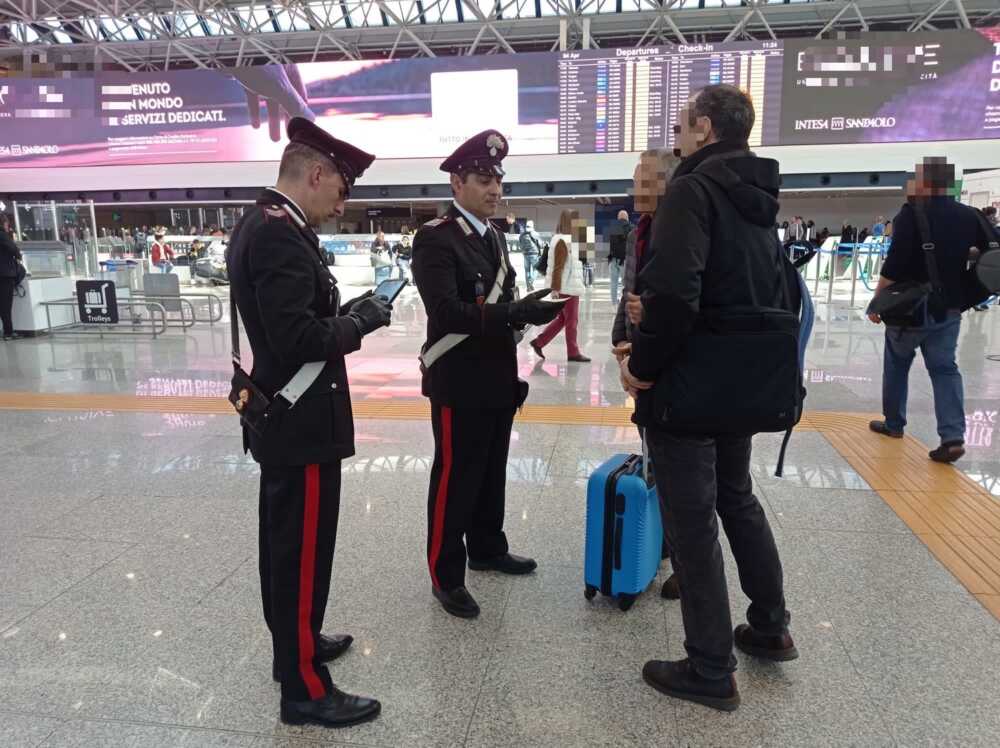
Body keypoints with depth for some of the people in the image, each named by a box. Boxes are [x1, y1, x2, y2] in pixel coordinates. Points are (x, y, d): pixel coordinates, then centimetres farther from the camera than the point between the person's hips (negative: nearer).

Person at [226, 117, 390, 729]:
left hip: (279, 416, 11)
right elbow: (298, 339, -28)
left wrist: (345, 312, 5)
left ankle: (294, 642, 40)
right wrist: (359, 320, -14)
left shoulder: (260, 223, 10)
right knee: (303, 552, 1)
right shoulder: (281, 235, -22)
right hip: (302, 423, -11)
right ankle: (305, 687, 16)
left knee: (284, 544, 22)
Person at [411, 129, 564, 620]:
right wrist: (517, 312, -33)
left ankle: (487, 549, 39)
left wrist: (526, 308, 3)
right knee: (454, 480, 3)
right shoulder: (435, 238, -15)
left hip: (497, 379, 8)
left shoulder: (494, 236, 13)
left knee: (491, 473, 20)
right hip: (460, 383, -8)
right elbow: (446, 311, -27)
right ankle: (445, 576, 18)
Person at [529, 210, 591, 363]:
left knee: (562, 319, 16)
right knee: (571, 321, 0)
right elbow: (558, 268, -21)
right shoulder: (564, 241, -17)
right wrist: (555, 289, -22)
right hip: (567, 288, -10)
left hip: (568, 287, 10)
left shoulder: (567, 240, 14)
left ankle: (538, 342, 20)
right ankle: (573, 353, 10)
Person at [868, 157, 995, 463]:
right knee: (945, 368, 6)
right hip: (949, 308, 4)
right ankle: (953, 437, -6)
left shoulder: (912, 213, -12)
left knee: (897, 365, 14)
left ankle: (893, 424, 26)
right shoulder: (970, 216, 5)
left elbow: (895, 263, -19)